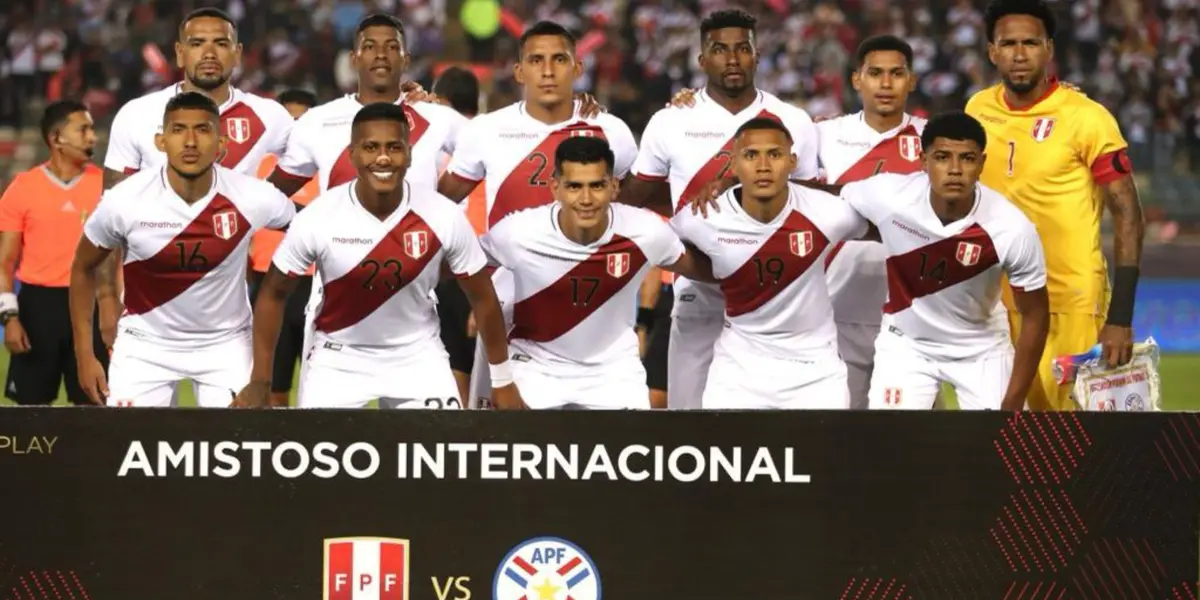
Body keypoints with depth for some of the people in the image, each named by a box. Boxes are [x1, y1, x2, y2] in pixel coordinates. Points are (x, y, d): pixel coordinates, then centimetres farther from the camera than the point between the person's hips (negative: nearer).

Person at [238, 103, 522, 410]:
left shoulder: (444, 218, -17)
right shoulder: (317, 219, -19)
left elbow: (482, 296, -3)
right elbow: (274, 293, -4)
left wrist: (503, 381, 3)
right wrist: (260, 382, -5)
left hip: (418, 357, 1)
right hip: (338, 359, 0)